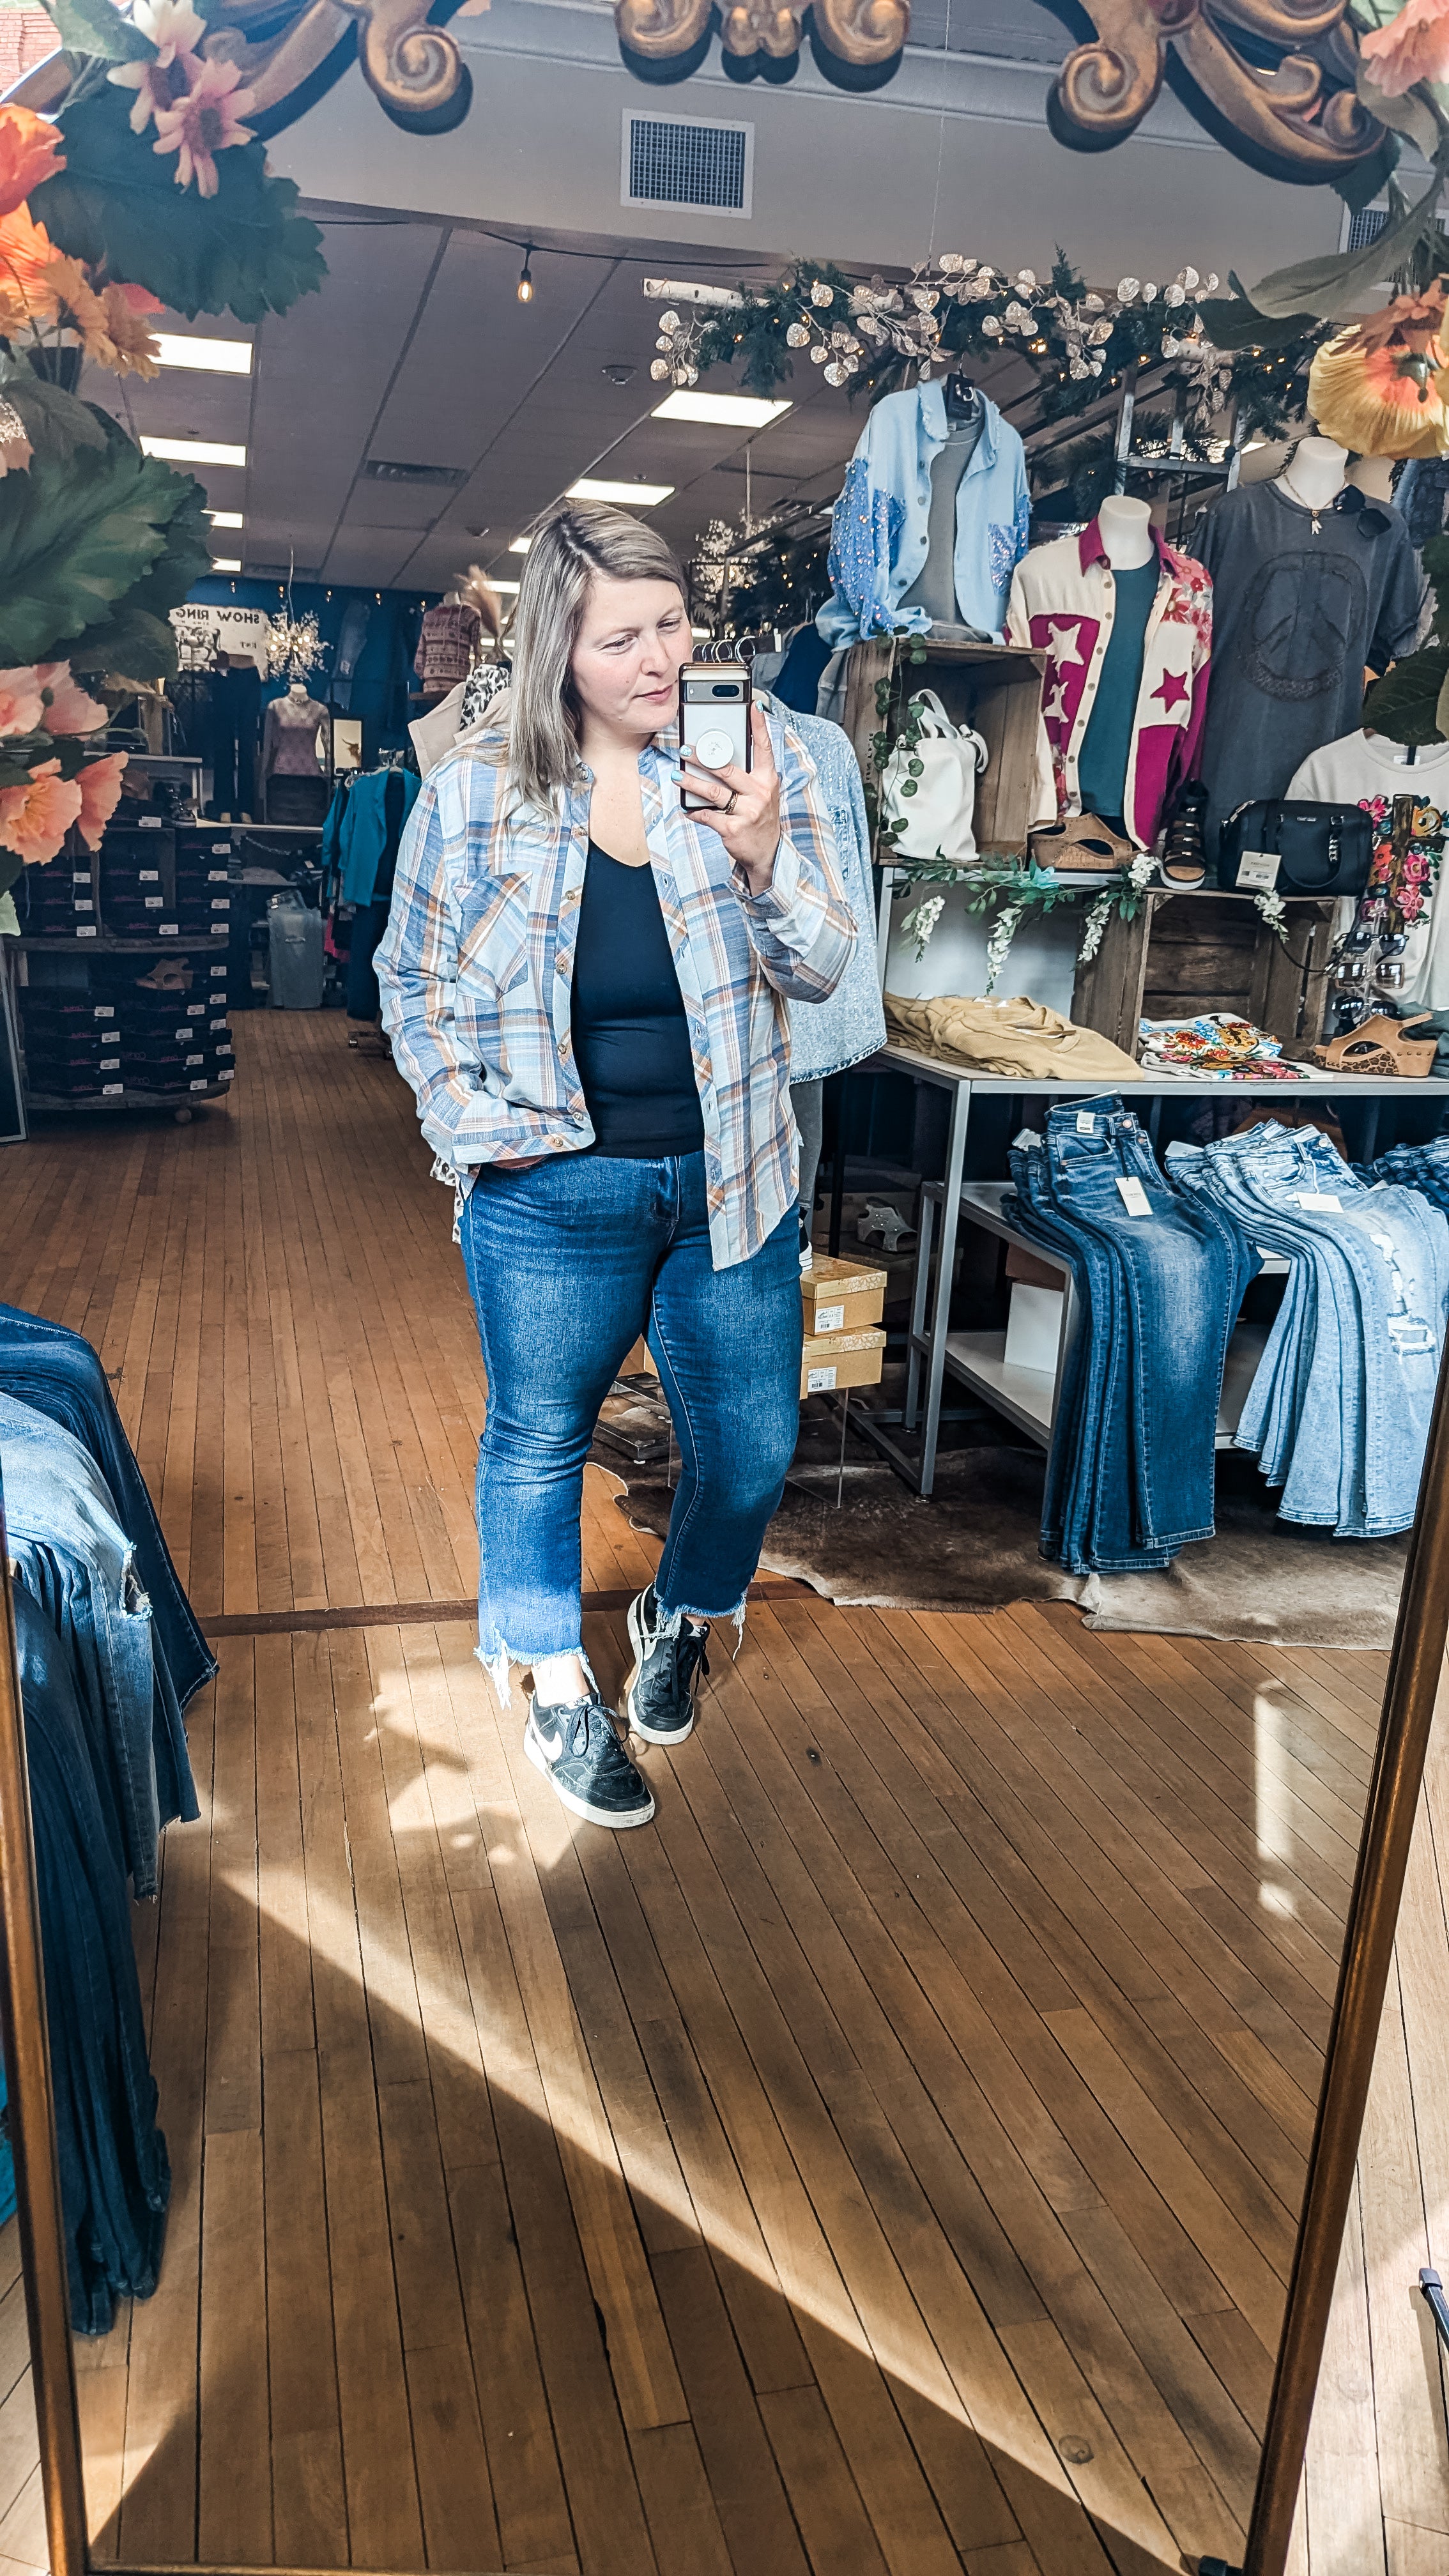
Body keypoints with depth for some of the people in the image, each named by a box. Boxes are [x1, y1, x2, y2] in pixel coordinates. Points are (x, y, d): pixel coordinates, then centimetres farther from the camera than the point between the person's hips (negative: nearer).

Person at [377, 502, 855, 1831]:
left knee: (752, 1448, 11)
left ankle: (682, 1619, 43)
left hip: (732, 1177, 2)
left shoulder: (762, 753, -3)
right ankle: (557, 1687, 36)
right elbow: (413, 979, 4)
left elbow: (822, 971, -4)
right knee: (539, 1440, 12)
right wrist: (474, 1125, -8)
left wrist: (764, 858, -22)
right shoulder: (474, 789, -6)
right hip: (555, 1191, -1)